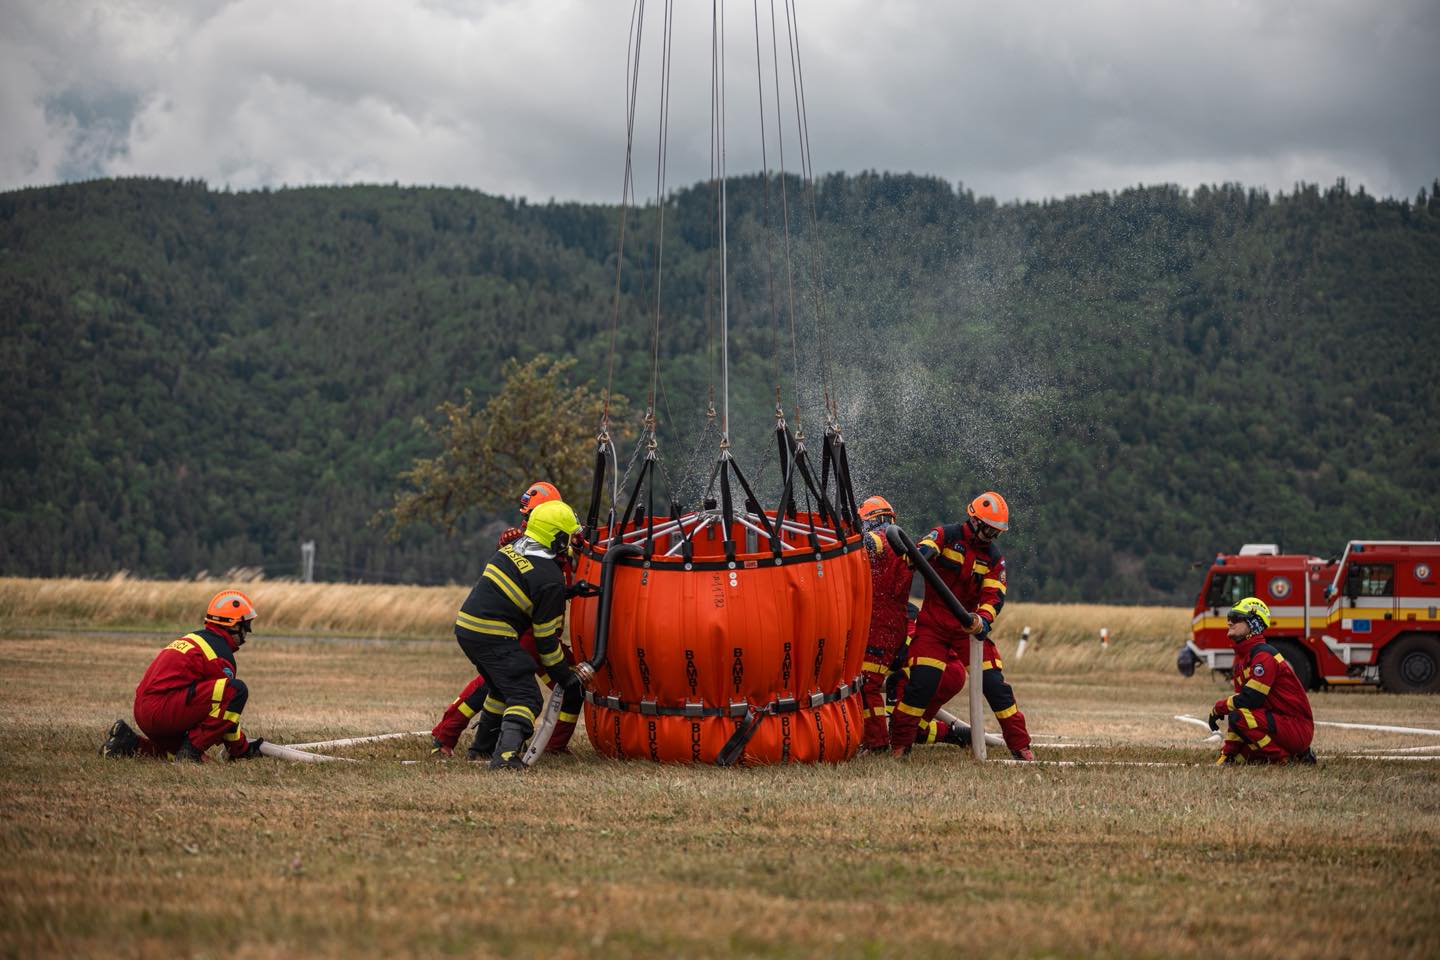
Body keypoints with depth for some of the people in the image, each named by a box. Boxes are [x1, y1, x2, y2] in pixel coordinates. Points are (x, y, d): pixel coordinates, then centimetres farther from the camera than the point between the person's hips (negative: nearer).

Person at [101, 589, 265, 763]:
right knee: (237, 689, -17)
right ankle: (192, 748, -14)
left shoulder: (194, 638, 24)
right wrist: (241, 748, 10)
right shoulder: (222, 654, -5)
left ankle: (128, 742, 15)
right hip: (163, 710, -10)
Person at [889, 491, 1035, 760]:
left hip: (968, 625, 3)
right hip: (933, 624, -3)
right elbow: (925, 548, -25)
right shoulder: (947, 535, -6)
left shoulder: (993, 557, 5)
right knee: (922, 682, -13)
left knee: (994, 683, -4)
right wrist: (922, 553, -51)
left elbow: (994, 596, -4)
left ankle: (1021, 746, 4)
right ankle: (900, 743, 2)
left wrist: (983, 621, -24)